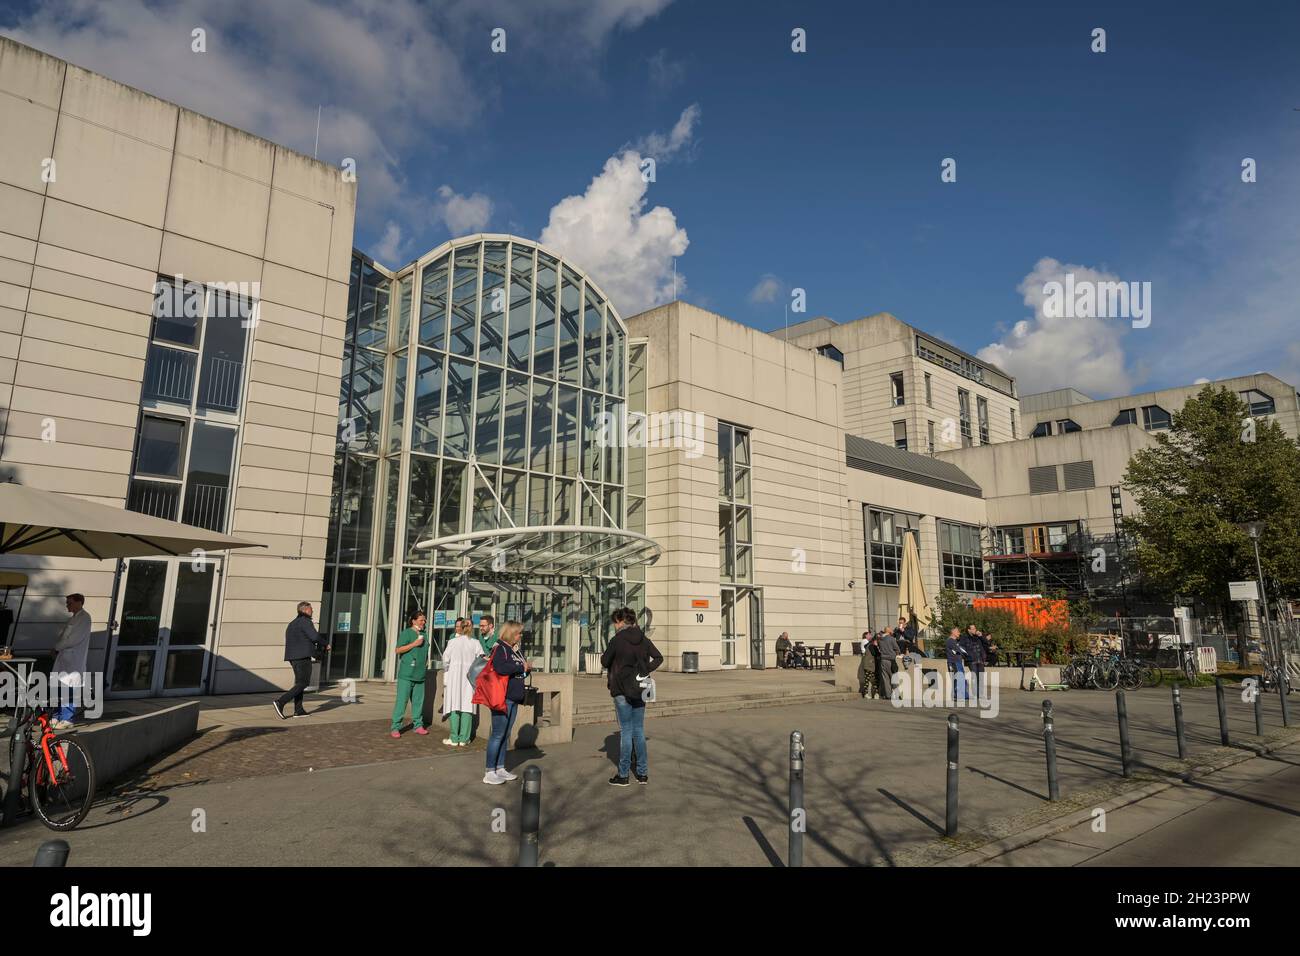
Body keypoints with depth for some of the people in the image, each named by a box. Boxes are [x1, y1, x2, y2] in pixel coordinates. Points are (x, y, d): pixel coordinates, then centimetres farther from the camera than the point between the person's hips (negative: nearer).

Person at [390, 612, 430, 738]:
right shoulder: (406, 633, -4)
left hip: (420, 674, 6)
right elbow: (398, 650, -10)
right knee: (402, 700, -6)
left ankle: (418, 725, 17)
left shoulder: (423, 634, 15)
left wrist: (426, 667, 17)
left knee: (418, 701, 9)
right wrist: (414, 644, -16)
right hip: (406, 674, -6)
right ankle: (395, 727, -2)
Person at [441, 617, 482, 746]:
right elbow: (481, 658, -4)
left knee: (454, 706, 3)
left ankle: (454, 739, 4)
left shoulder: (453, 641, -5)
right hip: (470, 676, 2)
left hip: (454, 675, -2)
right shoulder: (475, 642, 0)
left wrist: (445, 670, 16)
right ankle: (464, 738, 6)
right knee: (467, 706, 5)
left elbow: (446, 659, -3)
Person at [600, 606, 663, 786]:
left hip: (622, 691, -5)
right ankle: (643, 773, 16)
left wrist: (603, 655, 15)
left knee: (626, 731, 1)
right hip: (639, 690, 5)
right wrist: (645, 670, 4)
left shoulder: (617, 640, -13)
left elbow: (605, 662, -5)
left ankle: (623, 775, 9)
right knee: (639, 731, 12)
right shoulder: (643, 639, 5)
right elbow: (659, 658, 8)